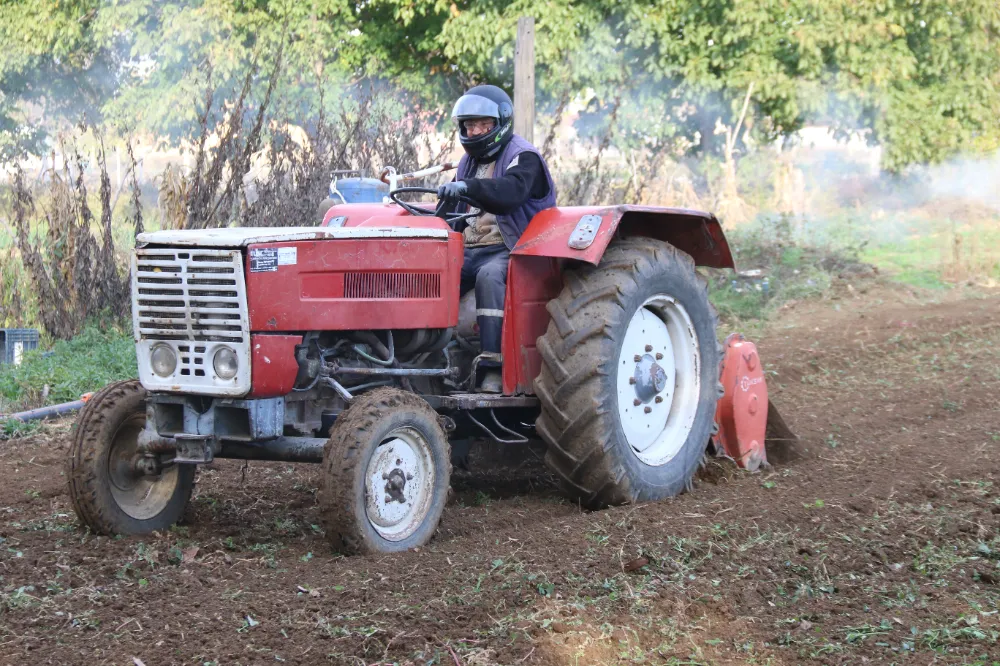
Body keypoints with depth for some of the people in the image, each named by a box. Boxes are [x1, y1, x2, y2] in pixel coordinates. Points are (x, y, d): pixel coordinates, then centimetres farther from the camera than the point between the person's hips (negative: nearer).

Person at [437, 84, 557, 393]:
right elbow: (452, 207, 28)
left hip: (507, 249, -7)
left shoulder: (522, 156, -3)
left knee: (489, 276, -38)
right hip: (468, 249, 7)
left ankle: (493, 367, -39)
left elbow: (512, 191, -26)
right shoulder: (469, 162, 22)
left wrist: (469, 186, -41)